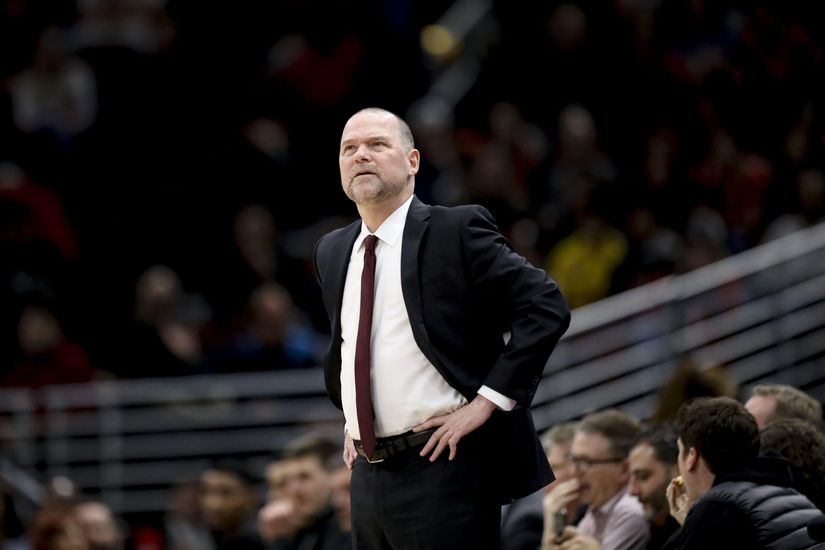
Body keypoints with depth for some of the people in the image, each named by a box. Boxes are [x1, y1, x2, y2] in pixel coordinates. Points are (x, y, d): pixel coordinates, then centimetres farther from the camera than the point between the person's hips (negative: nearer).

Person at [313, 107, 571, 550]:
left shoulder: (457, 231, -6)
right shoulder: (332, 251, 14)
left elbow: (546, 308, -12)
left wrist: (487, 402, -15)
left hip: (442, 466, -7)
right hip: (368, 475, 7)